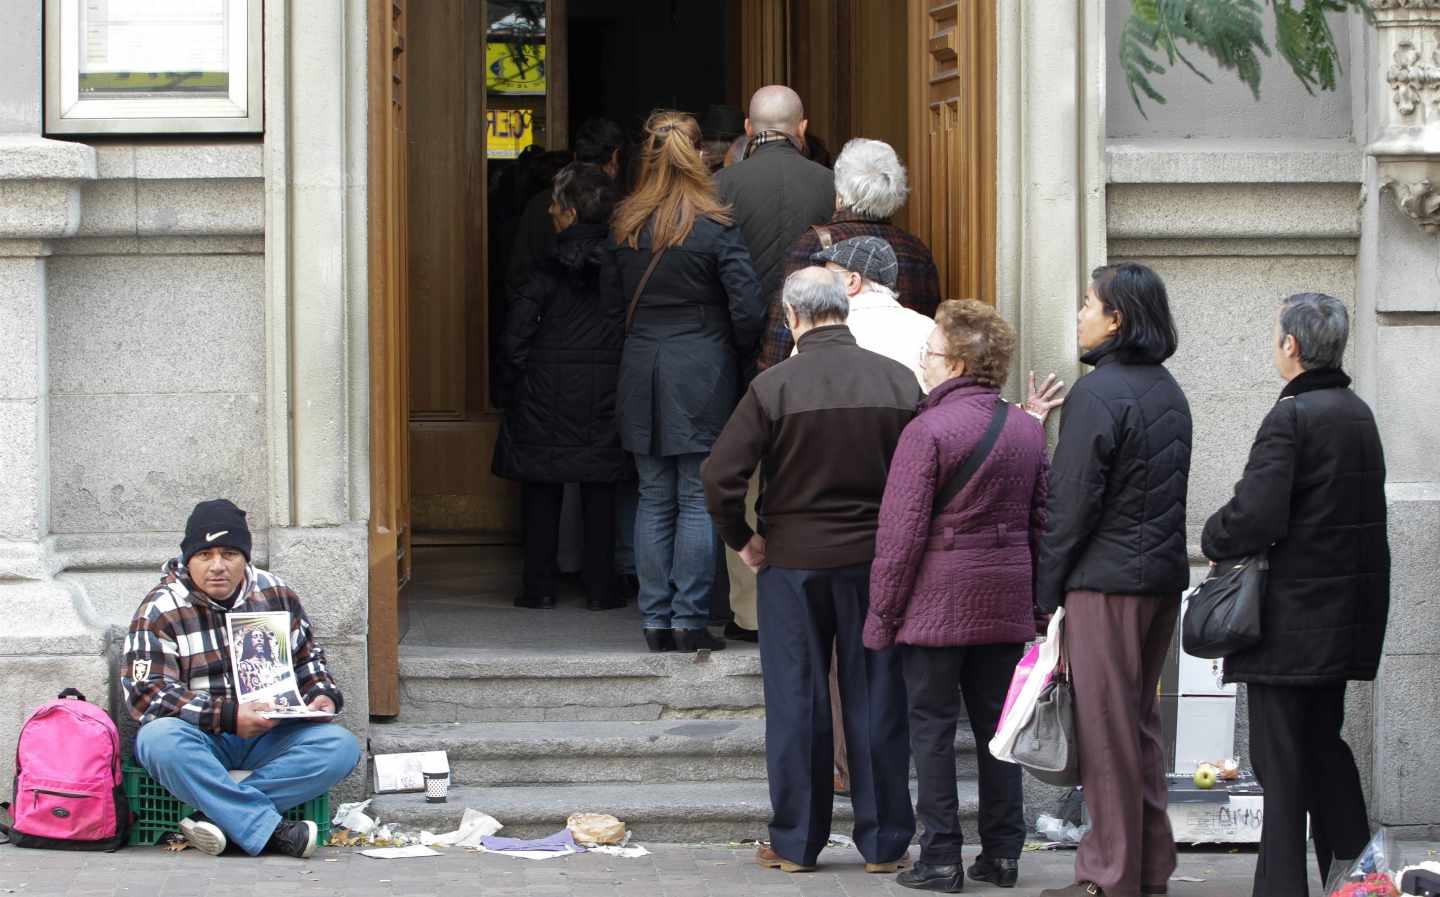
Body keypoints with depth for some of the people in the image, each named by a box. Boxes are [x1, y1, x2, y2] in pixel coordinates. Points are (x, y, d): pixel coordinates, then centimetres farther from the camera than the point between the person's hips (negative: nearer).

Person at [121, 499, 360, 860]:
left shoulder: (276, 594, 9)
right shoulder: (159, 610, -4)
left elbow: (307, 659, 23)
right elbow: (147, 693, -15)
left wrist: (322, 695, -1)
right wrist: (228, 717, -24)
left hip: (269, 735, 3)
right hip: (201, 738, -3)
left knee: (340, 746, -23)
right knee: (159, 739, -37)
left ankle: (221, 816, -33)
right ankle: (269, 829, -42)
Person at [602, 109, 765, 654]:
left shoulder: (625, 226, 2)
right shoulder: (716, 227, -10)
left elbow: (611, 297, 10)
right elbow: (748, 309, -11)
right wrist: (735, 354, 8)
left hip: (642, 373, 4)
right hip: (701, 376, -4)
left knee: (654, 501, 9)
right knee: (698, 500, 0)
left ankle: (656, 621, 9)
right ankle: (689, 620, -2)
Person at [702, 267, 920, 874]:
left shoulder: (774, 387, -11)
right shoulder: (899, 381, -4)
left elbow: (719, 476, -14)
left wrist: (742, 540, 1)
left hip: (793, 560, -2)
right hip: (877, 561, 2)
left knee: (796, 703, 7)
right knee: (877, 701, 8)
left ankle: (795, 842, 12)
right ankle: (883, 841, 13)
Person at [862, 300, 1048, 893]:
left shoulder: (929, 431, -13)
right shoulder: (1028, 431, 8)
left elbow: (901, 532, -13)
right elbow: (1043, 523, 13)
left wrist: (881, 611, -7)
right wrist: (1038, 601, 20)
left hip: (937, 601, -6)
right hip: (1006, 607, 6)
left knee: (932, 727, 1)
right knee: (997, 725, 12)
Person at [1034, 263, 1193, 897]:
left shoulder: (1098, 393, -15)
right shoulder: (1168, 391, 12)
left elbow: (1072, 500, -15)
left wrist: (1046, 590, -9)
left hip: (1105, 579, -8)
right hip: (1164, 575, 8)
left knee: (1105, 729, -3)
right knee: (1140, 720, 16)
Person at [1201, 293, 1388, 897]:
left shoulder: (1291, 418, -17)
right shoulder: (1358, 415, 11)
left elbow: (1255, 517, -25)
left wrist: (1214, 540, -4)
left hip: (1291, 615, -8)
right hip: (1344, 615, 8)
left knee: (1280, 758, -4)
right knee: (1324, 746, 18)